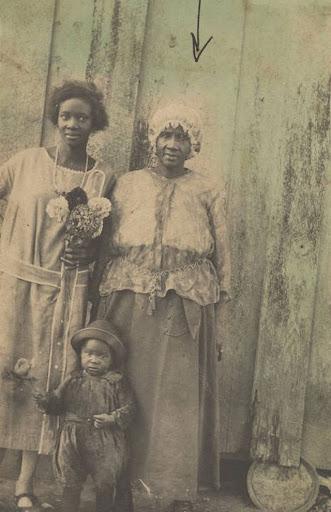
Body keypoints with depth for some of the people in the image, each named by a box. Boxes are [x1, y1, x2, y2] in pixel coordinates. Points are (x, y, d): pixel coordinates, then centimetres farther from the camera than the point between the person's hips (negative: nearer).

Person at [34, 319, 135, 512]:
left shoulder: (117, 382, -5)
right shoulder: (74, 380, 4)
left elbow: (129, 407, -7)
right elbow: (58, 399, 6)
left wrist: (111, 419, -22)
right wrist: (46, 401, -14)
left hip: (105, 443, -2)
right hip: (73, 441, 2)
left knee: (106, 484, 10)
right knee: (71, 484, 12)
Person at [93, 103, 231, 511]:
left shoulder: (207, 192, 9)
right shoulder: (127, 185, 12)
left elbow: (222, 261, 7)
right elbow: (105, 251, 10)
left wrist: (217, 324, 2)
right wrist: (98, 309, 3)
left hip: (186, 310, -1)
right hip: (129, 307, 1)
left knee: (181, 398, 0)